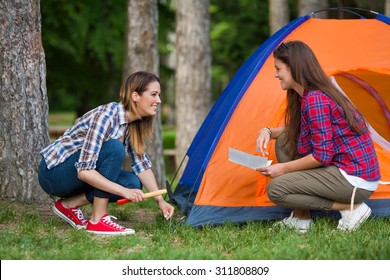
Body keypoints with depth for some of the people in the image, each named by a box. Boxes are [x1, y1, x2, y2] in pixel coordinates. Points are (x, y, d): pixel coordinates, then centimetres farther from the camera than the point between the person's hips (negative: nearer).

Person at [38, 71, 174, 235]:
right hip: (53, 172, -8)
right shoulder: (106, 117, -27)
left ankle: (69, 205, 1)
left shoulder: (133, 124, -1)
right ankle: (98, 221, -22)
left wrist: (160, 200, -4)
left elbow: (142, 164, 7)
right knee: (114, 149, -28)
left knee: (133, 183, -10)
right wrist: (124, 192, -35)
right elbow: (84, 171, -32)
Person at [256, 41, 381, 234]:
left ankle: (350, 207, -9)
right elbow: (295, 130, 26)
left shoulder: (315, 100, -20)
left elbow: (322, 156, -21)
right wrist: (268, 132, 7)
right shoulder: (306, 95, 11)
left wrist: (284, 168, -10)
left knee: (275, 190, -13)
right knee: (284, 141, 11)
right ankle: (300, 218, 8)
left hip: (355, 181, -10)